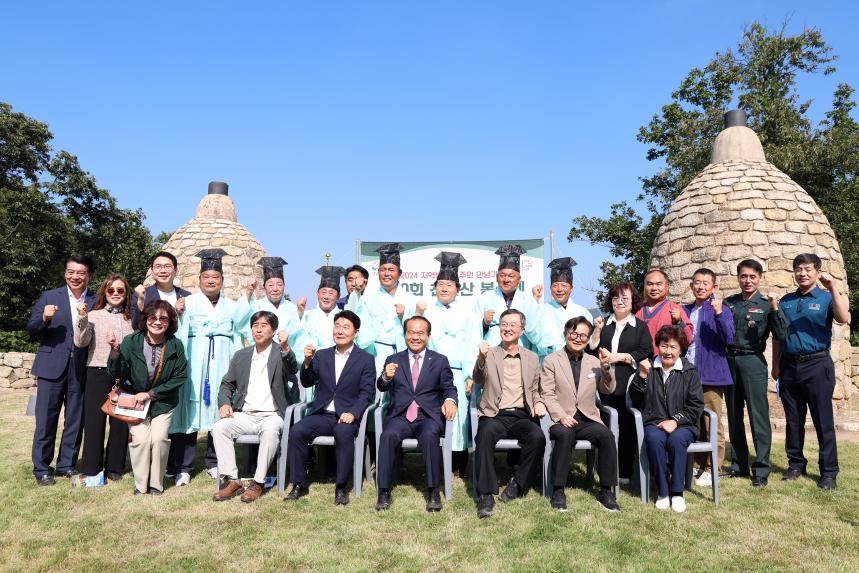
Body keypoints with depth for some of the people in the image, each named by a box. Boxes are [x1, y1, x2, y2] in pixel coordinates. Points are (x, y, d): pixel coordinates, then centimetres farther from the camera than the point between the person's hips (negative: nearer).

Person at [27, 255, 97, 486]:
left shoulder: (96, 302, 5)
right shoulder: (49, 297, 4)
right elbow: (31, 329, 1)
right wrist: (44, 318, -19)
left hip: (81, 369, 1)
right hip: (52, 367, -1)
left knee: (75, 420, 9)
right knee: (46, 420, 4)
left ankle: (66, 464, 23)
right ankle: (42, 468, 17)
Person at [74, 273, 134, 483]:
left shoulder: (131, 318, 9)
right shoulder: (93, 315, 2)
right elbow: (81, 342, -8)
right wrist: (82, 318, -18)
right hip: (98, 373, -2)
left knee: (121, 421, 7)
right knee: (94, 420, 2)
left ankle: (114, 467, 19)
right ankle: (90, 468, 14)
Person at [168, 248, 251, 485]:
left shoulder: (231, 305, 15)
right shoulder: (188, 303, 6)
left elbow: (238, 336, 18)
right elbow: (180, 335, -1)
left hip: (222, 364, 2)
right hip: (195, 363, -2)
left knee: (220, 412, 3)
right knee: (190, 411, -4)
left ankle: (214, 462, 16)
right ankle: (182, 467, 3)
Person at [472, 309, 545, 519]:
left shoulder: (532, 358, 17)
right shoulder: (490, 354, 8)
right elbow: (478, 381, -7)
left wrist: (539, 402, -2)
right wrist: (481, 359, -27)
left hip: (522, 416, 2)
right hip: (495, 415, -2)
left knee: (537, 437, -29)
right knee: (486, 432, -34)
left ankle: (517, 484, -8)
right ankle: (486, 495, -26)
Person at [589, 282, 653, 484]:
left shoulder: (640, 326, 8)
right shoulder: (603, 324, 14)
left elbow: (646, 352, -3)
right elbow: (591, 350, 9)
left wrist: (620, 357, -9)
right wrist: (597, 331, -4)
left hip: (629, 385, -2)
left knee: (627, 428, 2)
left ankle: (624, 473, 12)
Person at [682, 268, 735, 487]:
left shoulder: (722, 310, -3)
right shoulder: (685, 311, 12)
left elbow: (729, 339, -15)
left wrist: (719, 313, -25)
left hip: (711, 375, -5)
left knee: (712, 425, 0)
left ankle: (712, 469, 12)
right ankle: (698, 465, 25)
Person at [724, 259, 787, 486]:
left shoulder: (766, 304, 0)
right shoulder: (729, 302, 10)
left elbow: (780, 335, -6)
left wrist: (775, 310, -18)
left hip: (753, 361, -4)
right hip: (729, 361, 4)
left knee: (758, 416, -5)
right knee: (734, 416, 11)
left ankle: (761, 469, 4)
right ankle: (739, 465, 22)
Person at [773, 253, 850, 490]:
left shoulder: (826, 298, 1)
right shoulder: (786, 301, 12)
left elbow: (843, 318, -21)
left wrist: (833, 288, -25)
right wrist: (776, 366, 10)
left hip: (817, 365, -4)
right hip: (789, 366, 4)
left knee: (823, 421, 1)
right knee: (793, 420, 11)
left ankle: (829, 471, 10)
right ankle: (796, 464, 23)